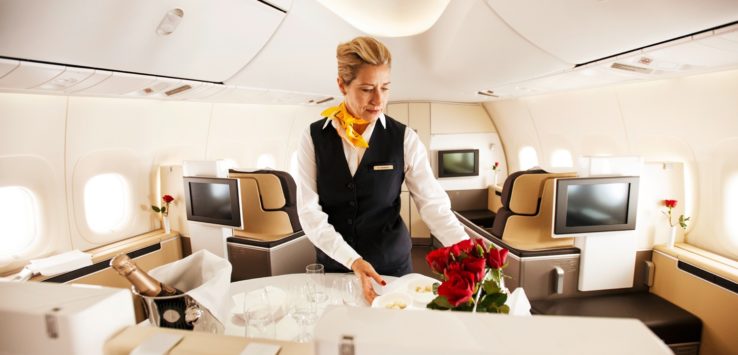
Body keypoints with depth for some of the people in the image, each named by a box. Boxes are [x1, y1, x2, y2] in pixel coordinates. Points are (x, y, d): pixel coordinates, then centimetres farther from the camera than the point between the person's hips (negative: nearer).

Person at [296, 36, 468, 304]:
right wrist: (353, 261, -23)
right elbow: (309, 211, -12)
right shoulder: (314, 137, -9)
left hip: (392, 264, 0)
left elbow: (433, 203, -13)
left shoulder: (404, 139, -10)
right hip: (334, 264, 1)